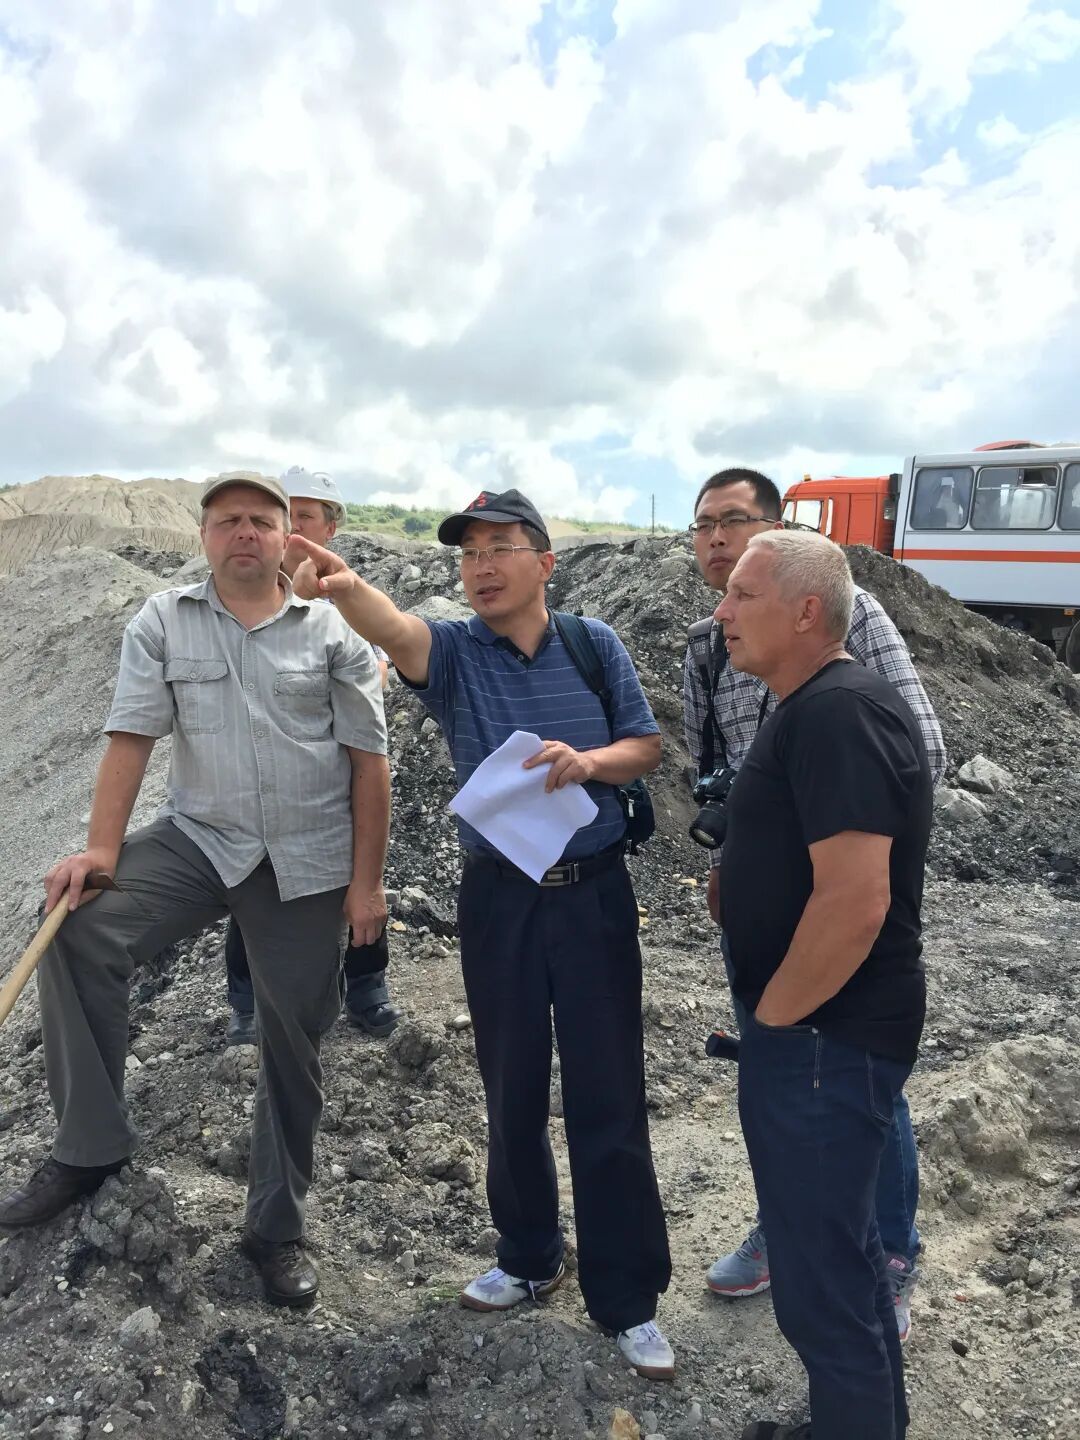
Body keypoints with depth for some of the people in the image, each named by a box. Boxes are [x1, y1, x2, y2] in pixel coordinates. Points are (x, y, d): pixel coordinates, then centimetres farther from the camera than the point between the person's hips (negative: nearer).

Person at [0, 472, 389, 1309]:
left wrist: (366, 881, -5)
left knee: (294, 1047, 7)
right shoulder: (164, 623, 3)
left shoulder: (333, 629, -1)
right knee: (81, 933, -23)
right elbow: (133, 737, -3)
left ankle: (278, 1230, 27)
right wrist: (102, 848, -14)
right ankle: (90, 1147, -4)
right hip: (198, 840, 1)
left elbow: (368, 759, -2)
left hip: (307, 864, -1)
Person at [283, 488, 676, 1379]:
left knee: (608, 1100, 6)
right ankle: (529, 1259, 39)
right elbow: (396, 630, -28)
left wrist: (590, 760, -19)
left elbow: (647, 748, 3)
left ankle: (627, 1298, 23)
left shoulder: (596, 646, -1)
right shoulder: (452, 651, -5)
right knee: (512, 1092, 16)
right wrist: (344, 586, -50)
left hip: (595, 894, -1)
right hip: (498, 898, 1)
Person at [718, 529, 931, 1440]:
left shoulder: (837, 713, -22)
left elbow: (855, 901, -29)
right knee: (843, 1253, 24)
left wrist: (771, 1019, -17)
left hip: (822, 1039, -10)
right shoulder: (818, 708, 11)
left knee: (820, 1278, 4)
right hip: (826, 1033, 10)